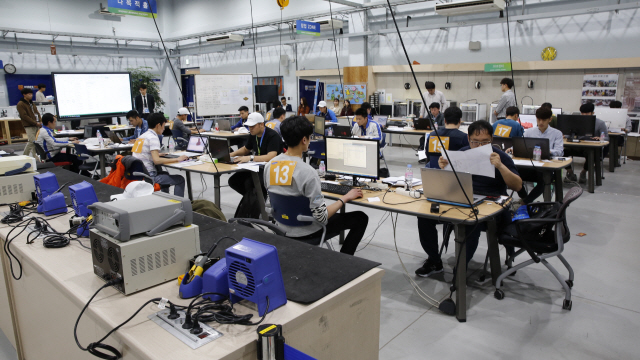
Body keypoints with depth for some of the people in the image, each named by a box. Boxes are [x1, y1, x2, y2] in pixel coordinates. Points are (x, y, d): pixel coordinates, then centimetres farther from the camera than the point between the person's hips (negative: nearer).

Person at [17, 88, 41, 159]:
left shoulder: (31, 103, 19)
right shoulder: (20, 104, -6)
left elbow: (37, 113, 20)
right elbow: (24, 116, -13)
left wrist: (40, 121, 2)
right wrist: (35, 123, -16)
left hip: (36, 125, 7)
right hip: (29, 126, -7)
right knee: (32, 141, -13)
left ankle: (34, 156, 16)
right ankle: (24, 156, 0)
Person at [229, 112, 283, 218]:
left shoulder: (272, 136, -17)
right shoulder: (254, 135, 8)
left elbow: (271, 157, -30)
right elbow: (245, 149, 26)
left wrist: (250, 158, -38)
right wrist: (231, 154, 8)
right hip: (258, 168, 9)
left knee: (249, 183, -31)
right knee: (233, 181, -8)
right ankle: (257, 197, 7)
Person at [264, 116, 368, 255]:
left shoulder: (269, 165, -7)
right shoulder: (307, 172, -28)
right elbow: (322, 217, -25)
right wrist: (346, 198, -12)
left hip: (282, 228, 8)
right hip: (304, 233, -7)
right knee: (361, 218, 6)